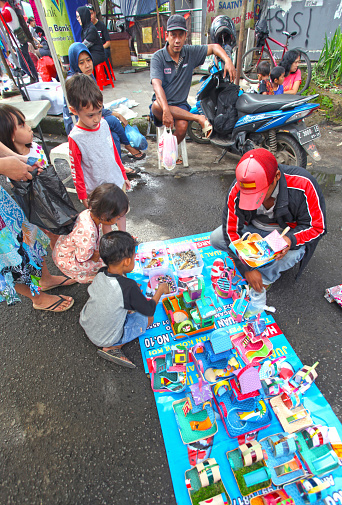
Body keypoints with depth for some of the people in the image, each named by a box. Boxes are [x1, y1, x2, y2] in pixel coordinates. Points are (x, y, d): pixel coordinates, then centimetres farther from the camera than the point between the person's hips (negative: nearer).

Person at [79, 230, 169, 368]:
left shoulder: (101, 274, -13)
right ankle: (112, 348, 0)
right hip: (105, 339, -6)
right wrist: (160, 289, -5)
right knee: (148, 318, 3)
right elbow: (149, 310, -17)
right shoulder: (129, 287, -32)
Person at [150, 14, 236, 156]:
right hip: (162, 106, -2)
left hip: (181, 105, 2)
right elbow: (157, 85, -23)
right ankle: (198, 118, -23)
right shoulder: (158, 57, -7)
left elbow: (214, 47, 15)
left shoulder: (190, 53, 4)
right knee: (157, 105, -38)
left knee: (182, 126, -32)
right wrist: (166, 110, -41)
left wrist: (228, 61, -7)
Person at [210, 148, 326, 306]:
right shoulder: (237, 191, -25)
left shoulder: (303, 185, -30)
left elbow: (317, 227, -18)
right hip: (253, 229, 3)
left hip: (289, 233, -2)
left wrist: (291, 239, -40)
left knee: (290, 255, -36)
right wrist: (247, 268, -23)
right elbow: (231, 230, -19)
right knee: (216, 239, -15)